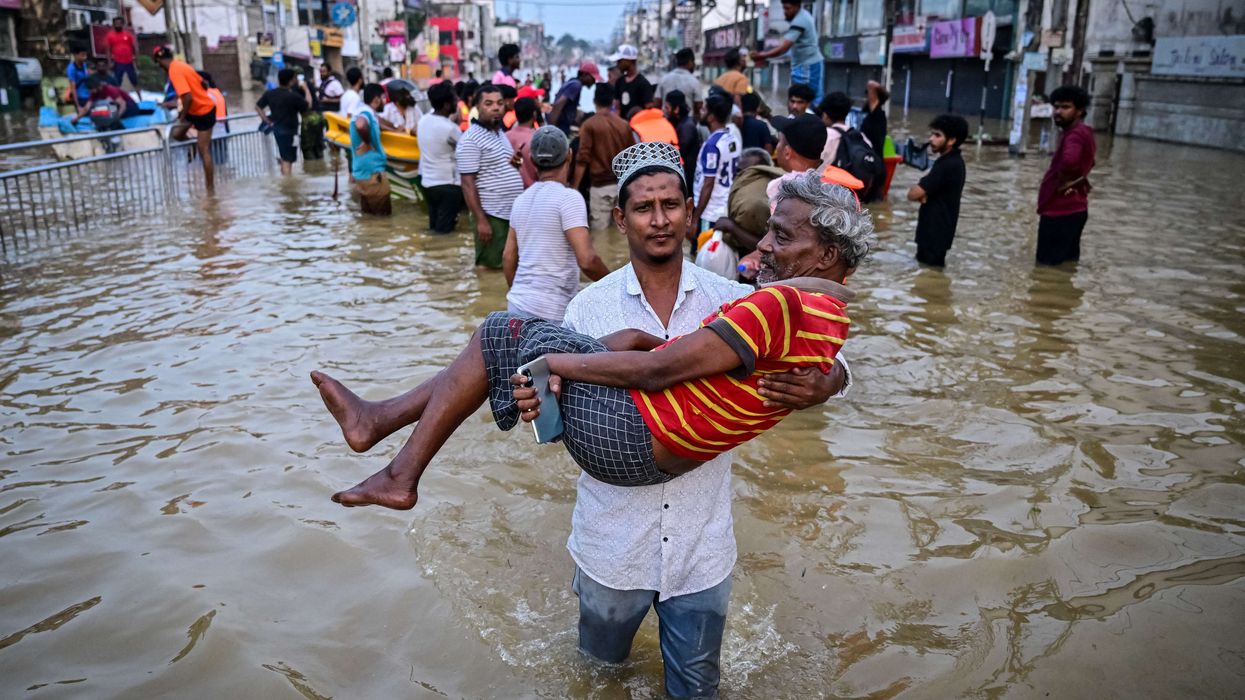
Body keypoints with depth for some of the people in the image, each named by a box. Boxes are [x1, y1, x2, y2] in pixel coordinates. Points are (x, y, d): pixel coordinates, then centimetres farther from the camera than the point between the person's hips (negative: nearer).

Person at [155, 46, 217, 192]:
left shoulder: (175, 71, -22)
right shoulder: (180, 65, 6)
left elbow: (188, 97, -32)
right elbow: (203, 84, 14)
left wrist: (182, 117, -18)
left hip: (204, 111, -9)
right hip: (197, 108, 9)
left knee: (204, 151, -4)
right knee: (176, 133, 11)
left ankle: (210, 188, 1)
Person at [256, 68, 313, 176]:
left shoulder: (270, 93, 1)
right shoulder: (293, 96, -19)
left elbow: (258, 107, 5)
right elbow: (308, 105, -6)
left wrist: (268, 122, 8)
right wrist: (306, 89, 4)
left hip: (277, 129, 8)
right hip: (289, 130, -8)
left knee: (284, 158, 22)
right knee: (287, 160, -4)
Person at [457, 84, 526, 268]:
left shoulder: (500, 133, 12)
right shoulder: (471, 140, -14)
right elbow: (468, 184, -16)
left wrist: (514, 163, 3)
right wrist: (481, 220, -21)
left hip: (513, 211, 8)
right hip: (492, 214, -8)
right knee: (491, 267, -1)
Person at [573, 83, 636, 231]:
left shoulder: (589, 125, -7)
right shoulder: (624, 125, 6)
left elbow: (583, 159, -12)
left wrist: (574, 187, -7)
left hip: (601, 185, -4)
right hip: (623, 184, 4)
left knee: (600, 230, 2)